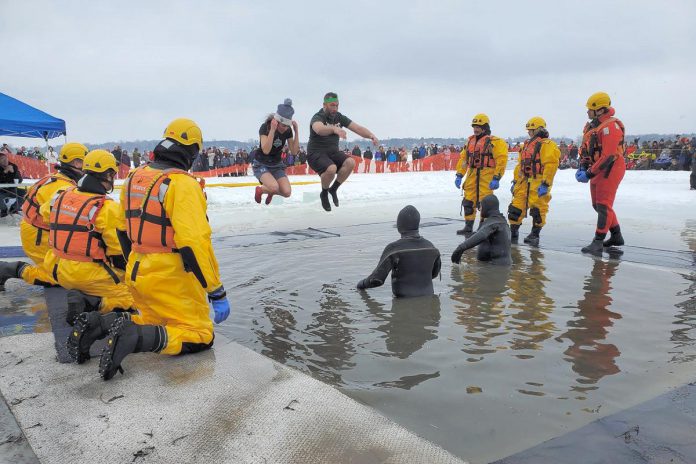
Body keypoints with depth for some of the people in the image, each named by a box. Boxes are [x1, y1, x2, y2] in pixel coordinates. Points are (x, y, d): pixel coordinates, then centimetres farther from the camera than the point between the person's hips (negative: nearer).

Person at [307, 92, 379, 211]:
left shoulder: (339, 117, 4)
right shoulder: (318, 117, -15)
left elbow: (357, 128, -5)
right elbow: (319, 129, -41)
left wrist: (371, 136, -24)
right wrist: (334, 128, -61)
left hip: (333, 152, 6)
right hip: (316, 154, -6)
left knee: (350, 162, -22)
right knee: (332, 168, -35)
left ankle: (333, 189, 0)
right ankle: (324, 194, -4)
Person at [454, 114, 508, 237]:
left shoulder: (494, 142, -5)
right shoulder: (470, 141, 17)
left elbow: (501, 160, -11)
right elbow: (463, 158, 17)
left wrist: (496, 178, -17)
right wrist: (459, 175, 10)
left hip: (486, 176, -6)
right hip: (472, 176, 7)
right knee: (468, 202, 7)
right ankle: (468, 227, 17)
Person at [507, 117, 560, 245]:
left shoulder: (547, 145, -9)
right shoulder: (527, 144, 19)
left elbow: (550, 165, -18)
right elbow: (520, 165, 22)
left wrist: (545, 184, -23)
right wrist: (515, 181, 19)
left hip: (539, 183, -8)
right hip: (524, 182, 8)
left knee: (537, 209, -4)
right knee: (516, 207, 7)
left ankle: (535, 235, 7)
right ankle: (513, 233, 16)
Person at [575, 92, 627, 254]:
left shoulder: (610, 126, -20)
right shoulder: (591, 126, 10)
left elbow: (608, 156, -25)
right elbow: (585, 149, 13)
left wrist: (590, 173, -23)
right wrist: (582, 167, -1)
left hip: (610, 170, -10)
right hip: (597, 170, 10)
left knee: (603, 206, -9)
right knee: (598, 205, 16)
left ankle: (598, 243, -6)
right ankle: (617, 236, 30)